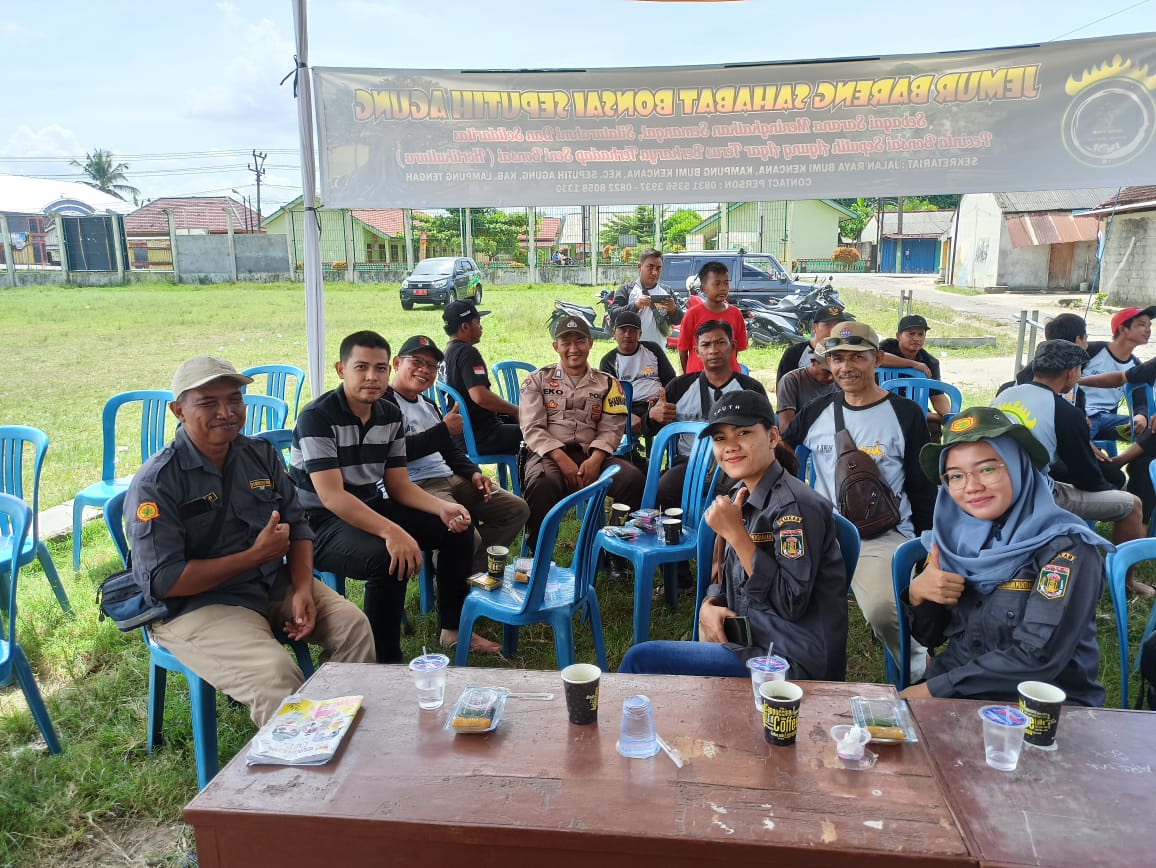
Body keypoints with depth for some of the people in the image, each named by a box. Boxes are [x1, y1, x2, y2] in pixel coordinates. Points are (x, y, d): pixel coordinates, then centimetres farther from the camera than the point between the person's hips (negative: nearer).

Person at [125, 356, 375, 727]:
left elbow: (297, 525, 8)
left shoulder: (262, 455, 4)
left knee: (353, 624, -10)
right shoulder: (155, 483, -14)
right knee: (276, 675, -28)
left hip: (275, 585, 6)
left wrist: (303, 589, -10)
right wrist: (255, 556, -18)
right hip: (195, 605, -6)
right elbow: (163, 581, -19)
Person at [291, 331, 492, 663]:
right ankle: (386, 660, -16)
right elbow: (331, 496, -29)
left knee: (459, 527, 2)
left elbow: (399, 485, 6)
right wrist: (392, 531, -39)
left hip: (373, 508, 8)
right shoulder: (318, 417, -20)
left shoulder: (391, 416, 3)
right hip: (321, 523, -8)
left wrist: (443, 507, -13)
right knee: (387, 558, -35)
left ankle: (452, 628, 16)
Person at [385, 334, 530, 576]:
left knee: (517, 509, 6)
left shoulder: (428, 405, 24)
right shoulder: (385, 402, -6)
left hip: (449, 478, 10)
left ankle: (472, 573, 6)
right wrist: (444, 429, -11)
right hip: (416, 486, -10)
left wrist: (473, 472, 9)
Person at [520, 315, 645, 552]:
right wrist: (562, 459, -16)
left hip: (591, 455, 2)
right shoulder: (537, 380, 12)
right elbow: (533, 429, 0)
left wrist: (595, 459, -15)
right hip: (548, 454, -2)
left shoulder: (607, 383, 17)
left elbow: (611, 429, 6)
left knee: (633, 478, -27)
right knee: (544, 483, -38)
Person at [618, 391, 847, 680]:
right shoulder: (742, 496, 9)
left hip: (793, 663, -8)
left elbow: (792, 604, -22)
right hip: (754, 641, 8)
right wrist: (709, 605, -5)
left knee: (640, 660, -12)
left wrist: (735, 534, -23)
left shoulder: (795, 506, -17)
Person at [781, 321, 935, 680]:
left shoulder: (905, 414, 0)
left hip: (884, 538, -3)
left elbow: (923, 487, 4)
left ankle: (921, 679, 2)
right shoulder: (817, 411, 9)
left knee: (884, 612, -30)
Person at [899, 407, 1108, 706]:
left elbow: (1037, 658, -21)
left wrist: (933, 689, -18)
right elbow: (928, 636, 8)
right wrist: (917, 594, -13)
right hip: (954, 695, 5)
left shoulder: (1066, 547, -13)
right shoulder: (953, 535, 1)